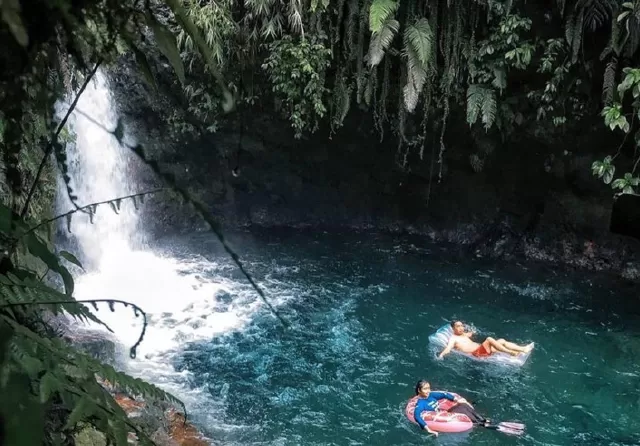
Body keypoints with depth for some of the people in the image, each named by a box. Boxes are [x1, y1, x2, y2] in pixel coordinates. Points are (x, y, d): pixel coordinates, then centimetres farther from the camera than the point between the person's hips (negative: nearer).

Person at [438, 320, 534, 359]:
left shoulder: (463, 335, 25)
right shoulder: (453, 338, -1)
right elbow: (448, 348, -20)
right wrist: (441, 355, -35)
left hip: (482, 350, 10)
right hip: (476, 354, -9)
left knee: (502, 341, -4)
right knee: (489, 339, -30)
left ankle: (523, 349, -11)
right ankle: (511, 353, -29)